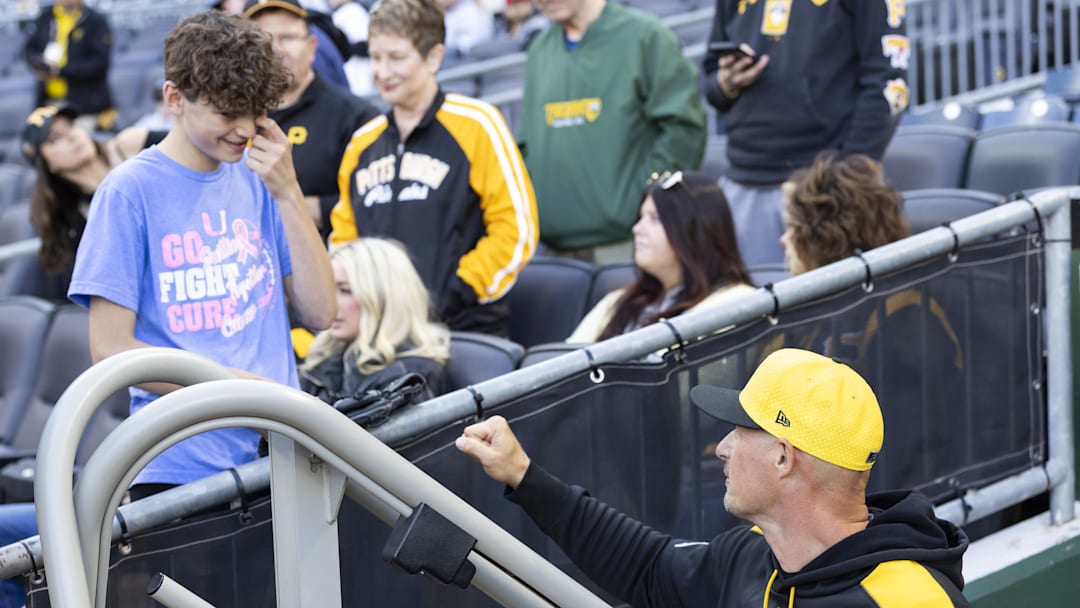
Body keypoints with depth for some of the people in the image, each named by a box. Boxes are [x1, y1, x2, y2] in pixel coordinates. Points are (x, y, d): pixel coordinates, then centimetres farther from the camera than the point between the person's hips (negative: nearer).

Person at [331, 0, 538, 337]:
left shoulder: (475, 125, -2)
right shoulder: (363, 142, 15)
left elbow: (516, 229, -7)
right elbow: (343, 236, 24)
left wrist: (452, 298, -13)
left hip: (464, 330, -5)